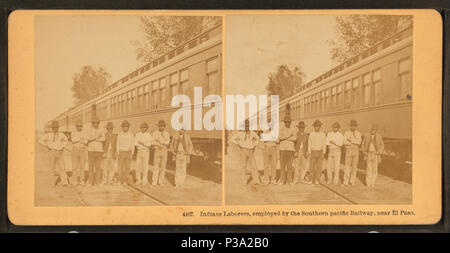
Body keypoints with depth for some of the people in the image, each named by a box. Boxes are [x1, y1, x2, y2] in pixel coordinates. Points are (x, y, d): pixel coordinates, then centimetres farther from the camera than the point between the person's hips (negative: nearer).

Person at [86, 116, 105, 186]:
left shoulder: (101, 132, 10)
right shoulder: (89, 131, 8)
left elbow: (103, 139, -12)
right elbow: (89, 139, -13)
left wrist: (93, 139, -12)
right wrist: (97, 137, -13)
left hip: (99, 151, 1)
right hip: (91, 151, -1)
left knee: (98, 167, -2)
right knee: (91, 167, -2)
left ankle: (97, 181, 0)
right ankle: (91, 181, 0)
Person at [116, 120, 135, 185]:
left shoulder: (131, 135, 0)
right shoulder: (119, 135, 3)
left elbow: (132, 145, 1)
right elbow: (117, 145, 4)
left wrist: (131, 154, -7)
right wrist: (118, 153, -4)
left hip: (128, 152, 0)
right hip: (121, 152, 0)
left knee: (127, 167, -1)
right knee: (120, 167, -6)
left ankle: (125, 181, 5)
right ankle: (120, 181, 1)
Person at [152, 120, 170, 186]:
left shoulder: (167, 134, 3)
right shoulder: (155, 133, -2)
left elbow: (167, 142, -12)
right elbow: (153, 142, -14)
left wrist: (159, 141, -20)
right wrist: (163, 144, -17)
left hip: (164, 151, 2)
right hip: (157, 151, -2)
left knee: (163, 167, 3)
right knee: (156, 167, -3)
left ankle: (161, 181, 11)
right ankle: (154, 182, 1)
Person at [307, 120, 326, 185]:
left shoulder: (323, 135, 3)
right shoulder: (311, 134, 2)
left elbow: (324, 145, 2)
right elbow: (309, 144, 2)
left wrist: (323, 154, -6)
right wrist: (309, 154, -6)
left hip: (320, 152, 0)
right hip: (313, 152, 0)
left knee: (319, 167, -1)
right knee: (312, 167, -3)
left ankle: (317, 180, 5)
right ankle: (312, 179, 9)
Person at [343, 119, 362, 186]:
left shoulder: (358, 133, 2)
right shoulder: (346, 133, -3)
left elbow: (359, 142, -14)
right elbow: (344, 142, -15)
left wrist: (351, 140, -21)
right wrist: (354, 143, -19)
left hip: (356, 151, 2)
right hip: (348, 151, -2)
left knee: (354, 167, 4)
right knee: (347, 166, -4)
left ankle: (352, 181, 12)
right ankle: (346, 181, 2)